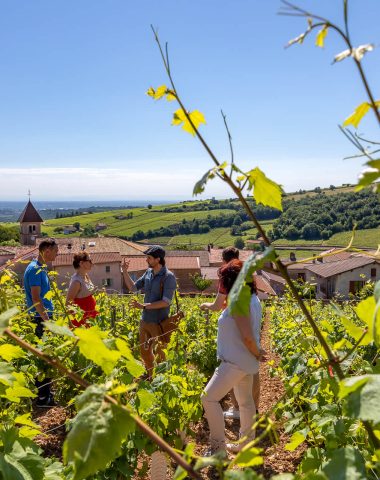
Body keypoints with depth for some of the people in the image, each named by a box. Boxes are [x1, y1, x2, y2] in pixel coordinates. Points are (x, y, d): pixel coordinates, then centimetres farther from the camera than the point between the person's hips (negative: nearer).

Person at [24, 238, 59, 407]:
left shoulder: (41, 268, 13)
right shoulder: (34, 269, -17)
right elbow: (36, 299, -21)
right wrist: (47, 321, -20)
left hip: (45, 317, 10)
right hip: (40, 319, -10)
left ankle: (45, 392, 26)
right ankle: (42, 398, 5)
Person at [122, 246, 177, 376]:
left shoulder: (168, 277, -16)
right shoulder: (148, 272, 4)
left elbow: (166, 302, -22)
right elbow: (133, 287, 14)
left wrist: (143, 306, -23)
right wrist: (125, 272, 3)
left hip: (158, 323, -7)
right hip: (145, 320, 7)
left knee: (159, 355, 5)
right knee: (144, 351, 20)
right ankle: (151, 378, 40)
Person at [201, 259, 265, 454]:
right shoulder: (252, 299, 8)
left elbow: (247, 337, -26)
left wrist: (257, 354, -12)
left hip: (236, 362, -11)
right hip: (245, 361, 11)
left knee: (209, 397, -8)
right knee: (245, 401, 20)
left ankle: (219, 447, 0)